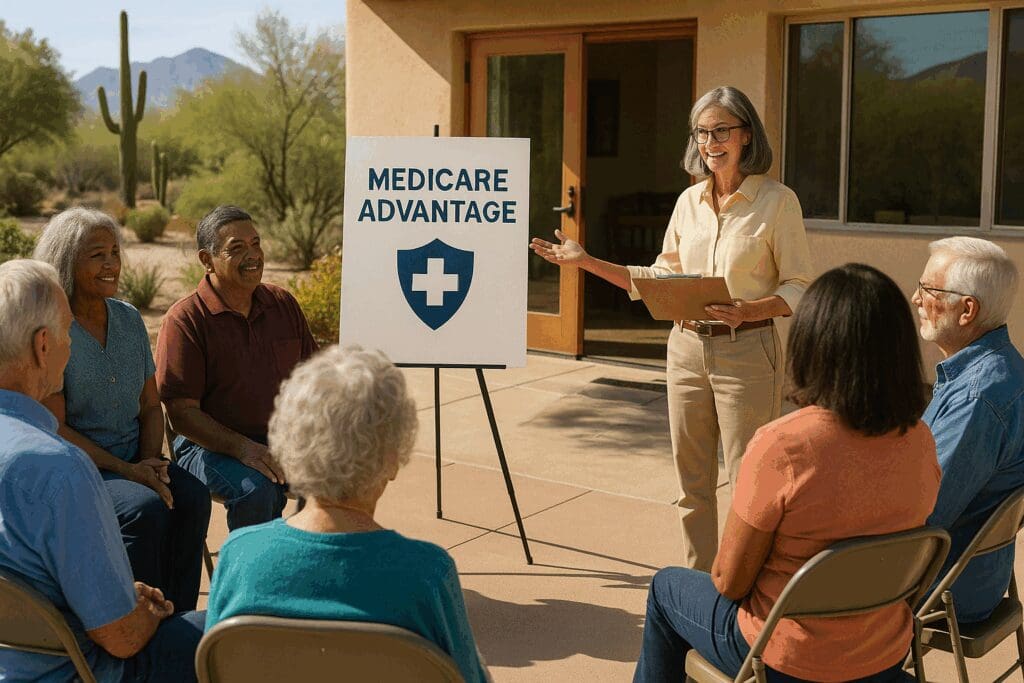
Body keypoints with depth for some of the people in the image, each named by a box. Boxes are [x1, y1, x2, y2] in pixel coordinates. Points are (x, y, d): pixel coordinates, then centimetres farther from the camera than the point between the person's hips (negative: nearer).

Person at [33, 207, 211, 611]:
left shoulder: (129, 319, 10)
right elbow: (55, 427, -12)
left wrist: (150, 463, -6)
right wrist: (126, 471, -18)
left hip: (136, 459, 5)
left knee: (192, 496, -22)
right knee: (145, 507, -30)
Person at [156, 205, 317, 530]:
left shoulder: (284, 304, 8)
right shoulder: (185, 319, -8)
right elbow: (181, 413, -12)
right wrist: (242, 448, -25)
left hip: (281, 439, 5)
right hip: (210, 445, -4)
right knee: (256, 488, -33)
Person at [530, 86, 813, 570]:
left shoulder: (777, 201, -6)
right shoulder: (689, 201, 10)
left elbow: (799, 288, -7)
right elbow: (661, 280, 14)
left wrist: (750, 310, -26)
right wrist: (587, 262, 8)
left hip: (747, 353, -5)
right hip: (687, 349, 6)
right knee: (692, 483, 12)